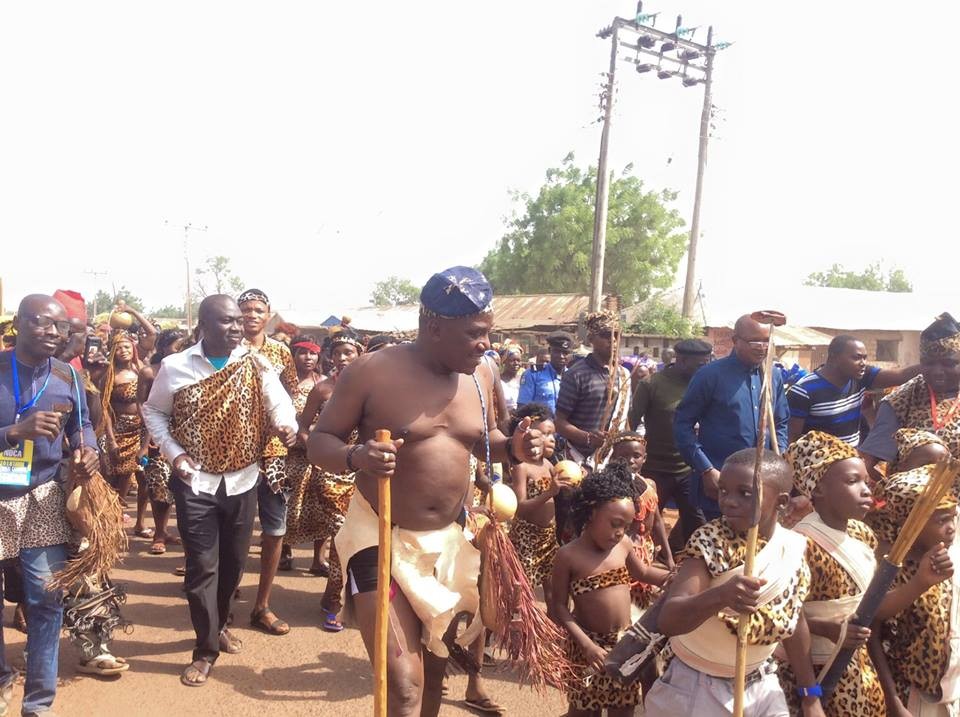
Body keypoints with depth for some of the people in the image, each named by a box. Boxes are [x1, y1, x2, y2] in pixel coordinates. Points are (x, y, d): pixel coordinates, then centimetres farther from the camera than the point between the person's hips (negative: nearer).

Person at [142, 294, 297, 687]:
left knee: (233, 561, 16)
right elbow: (153, 411, 5)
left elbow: (279, 403, -12)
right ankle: (206, 649, 17)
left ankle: (219, 624, 41)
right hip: (195, 481, -2)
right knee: (202, 566, 2)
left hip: (242, 480, 2)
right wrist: (173, 451, -8)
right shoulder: (175, 366, -6)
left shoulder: (256, 365, -5)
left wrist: (288, 425, -34)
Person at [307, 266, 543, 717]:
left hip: (452, 541, 6)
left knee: (436, 667, 23)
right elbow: (319, 441, -11)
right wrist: (356, 457, -33)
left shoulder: (480, 378, 0)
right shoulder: (372, 371, -17)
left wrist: (513, 448, -7)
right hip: (381, 538, -5)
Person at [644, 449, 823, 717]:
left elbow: (794, 622, 6)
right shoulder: (709, 542, -23)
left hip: (762, 685, 4)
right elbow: (668, 620, -34)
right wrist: (719, 596, -50)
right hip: (698, 688, -4)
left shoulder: (793, 548, -9)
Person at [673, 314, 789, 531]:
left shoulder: (774, 377, 7)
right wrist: (706, 470, -14)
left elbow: (781, 424, 16)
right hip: (718, 482, -5)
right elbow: (683, 424, -9)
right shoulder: (711, 375, -9)